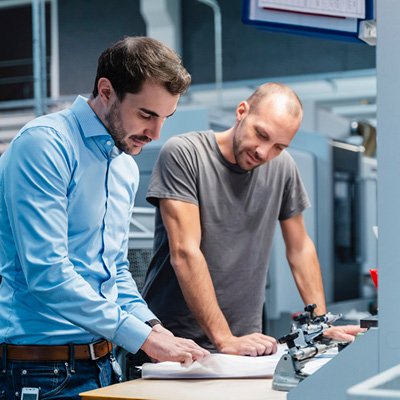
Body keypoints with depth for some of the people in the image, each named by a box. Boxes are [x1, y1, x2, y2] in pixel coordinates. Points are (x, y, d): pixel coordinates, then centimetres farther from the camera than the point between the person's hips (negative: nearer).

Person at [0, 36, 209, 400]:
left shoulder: (127, 167, 13)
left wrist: (153, 326, 2)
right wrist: (144, 337, -20)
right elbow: (47, 273, -23)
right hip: (44, 369, -8)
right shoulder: (45, 143, -15)